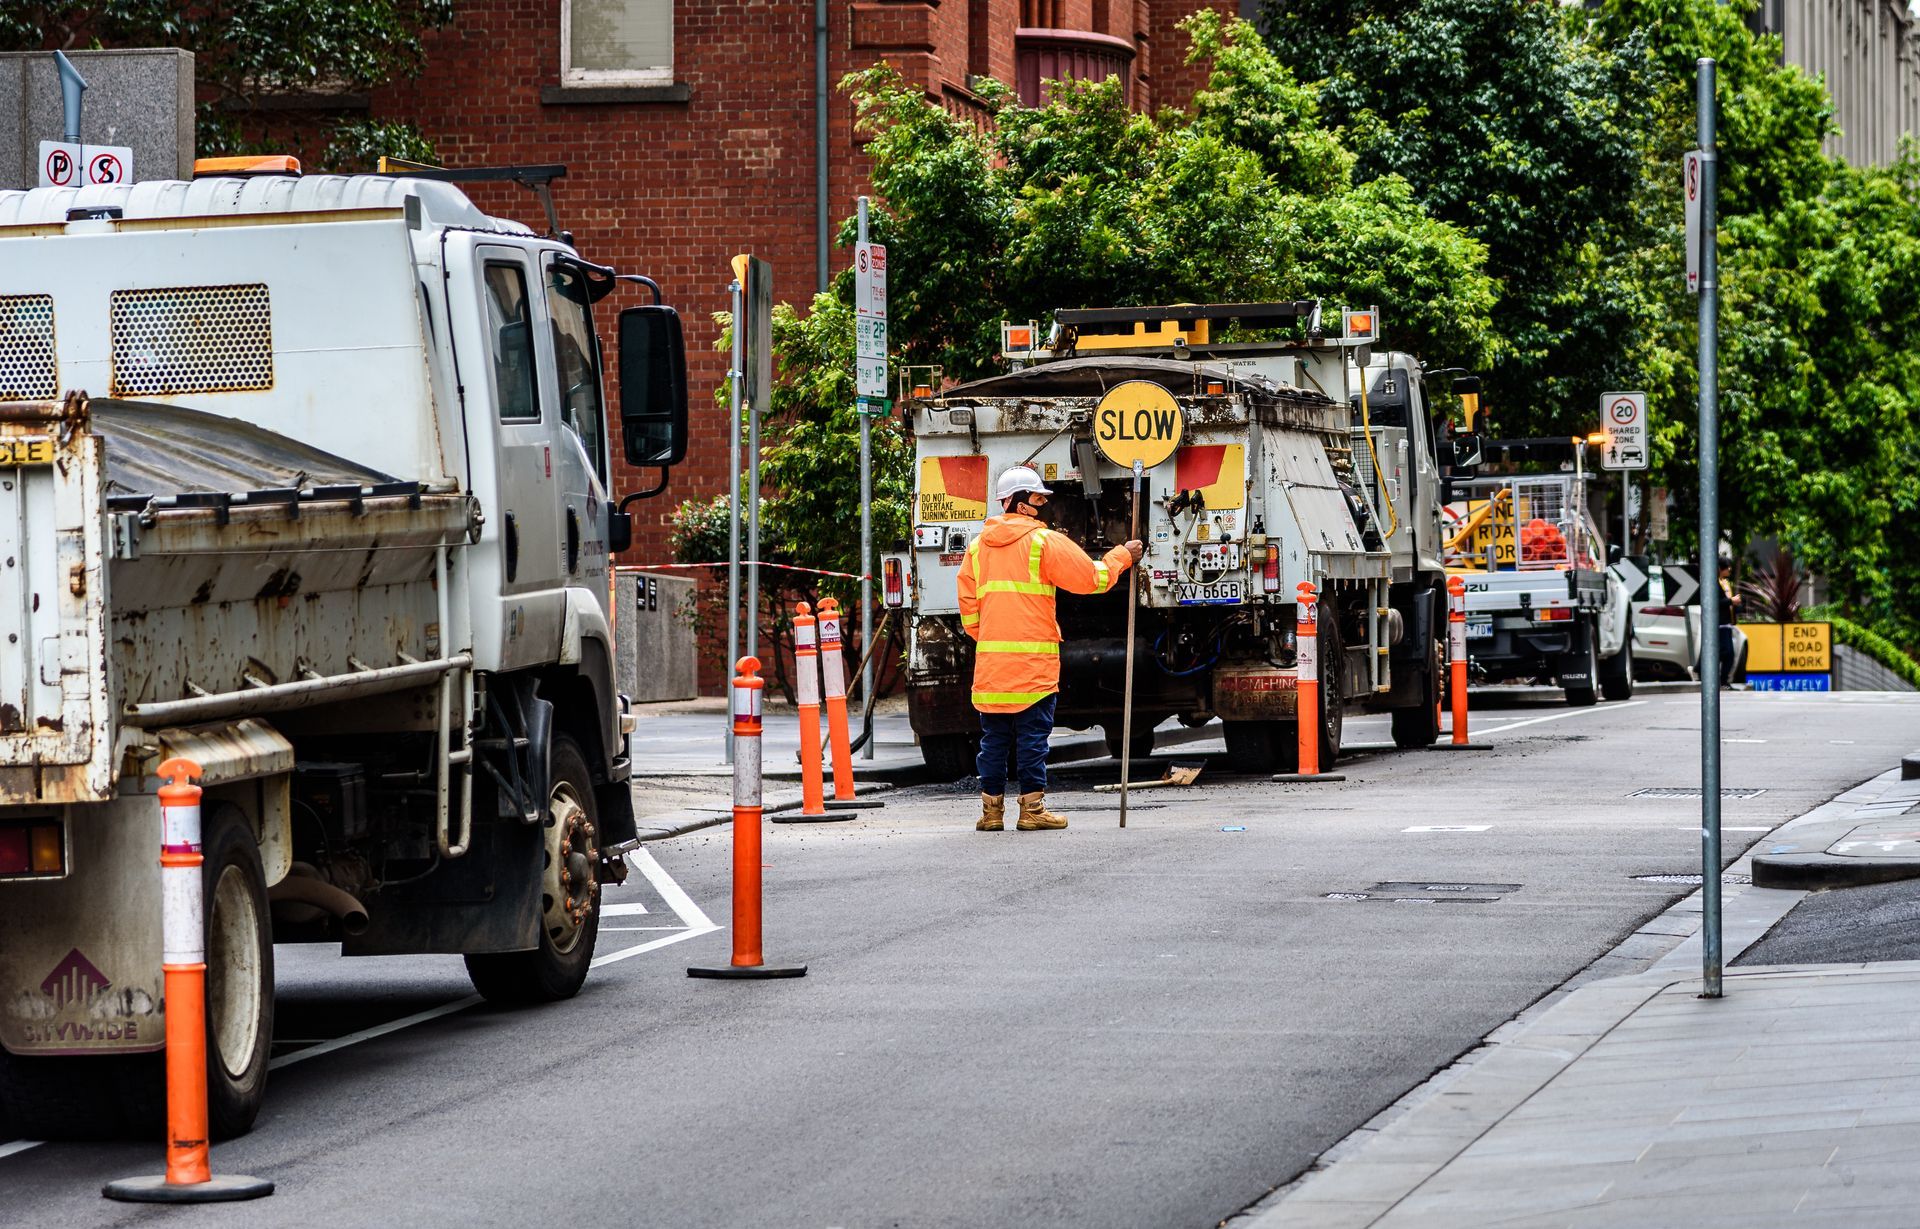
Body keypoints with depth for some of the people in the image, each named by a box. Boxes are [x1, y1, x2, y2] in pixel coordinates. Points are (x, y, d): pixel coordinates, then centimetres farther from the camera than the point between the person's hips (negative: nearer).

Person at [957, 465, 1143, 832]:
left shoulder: (978, 547, 10)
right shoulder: (1042, 541, -6)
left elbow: (968, 606, 13)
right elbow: (1090, 577, -2)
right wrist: (1122, 556, 13)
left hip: (990, 663, 5)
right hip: (1032, 663, -5)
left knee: (994, 738, 9)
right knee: (1032, 736, 0)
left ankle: (992, 810, 10)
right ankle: (1032, 809, 0)